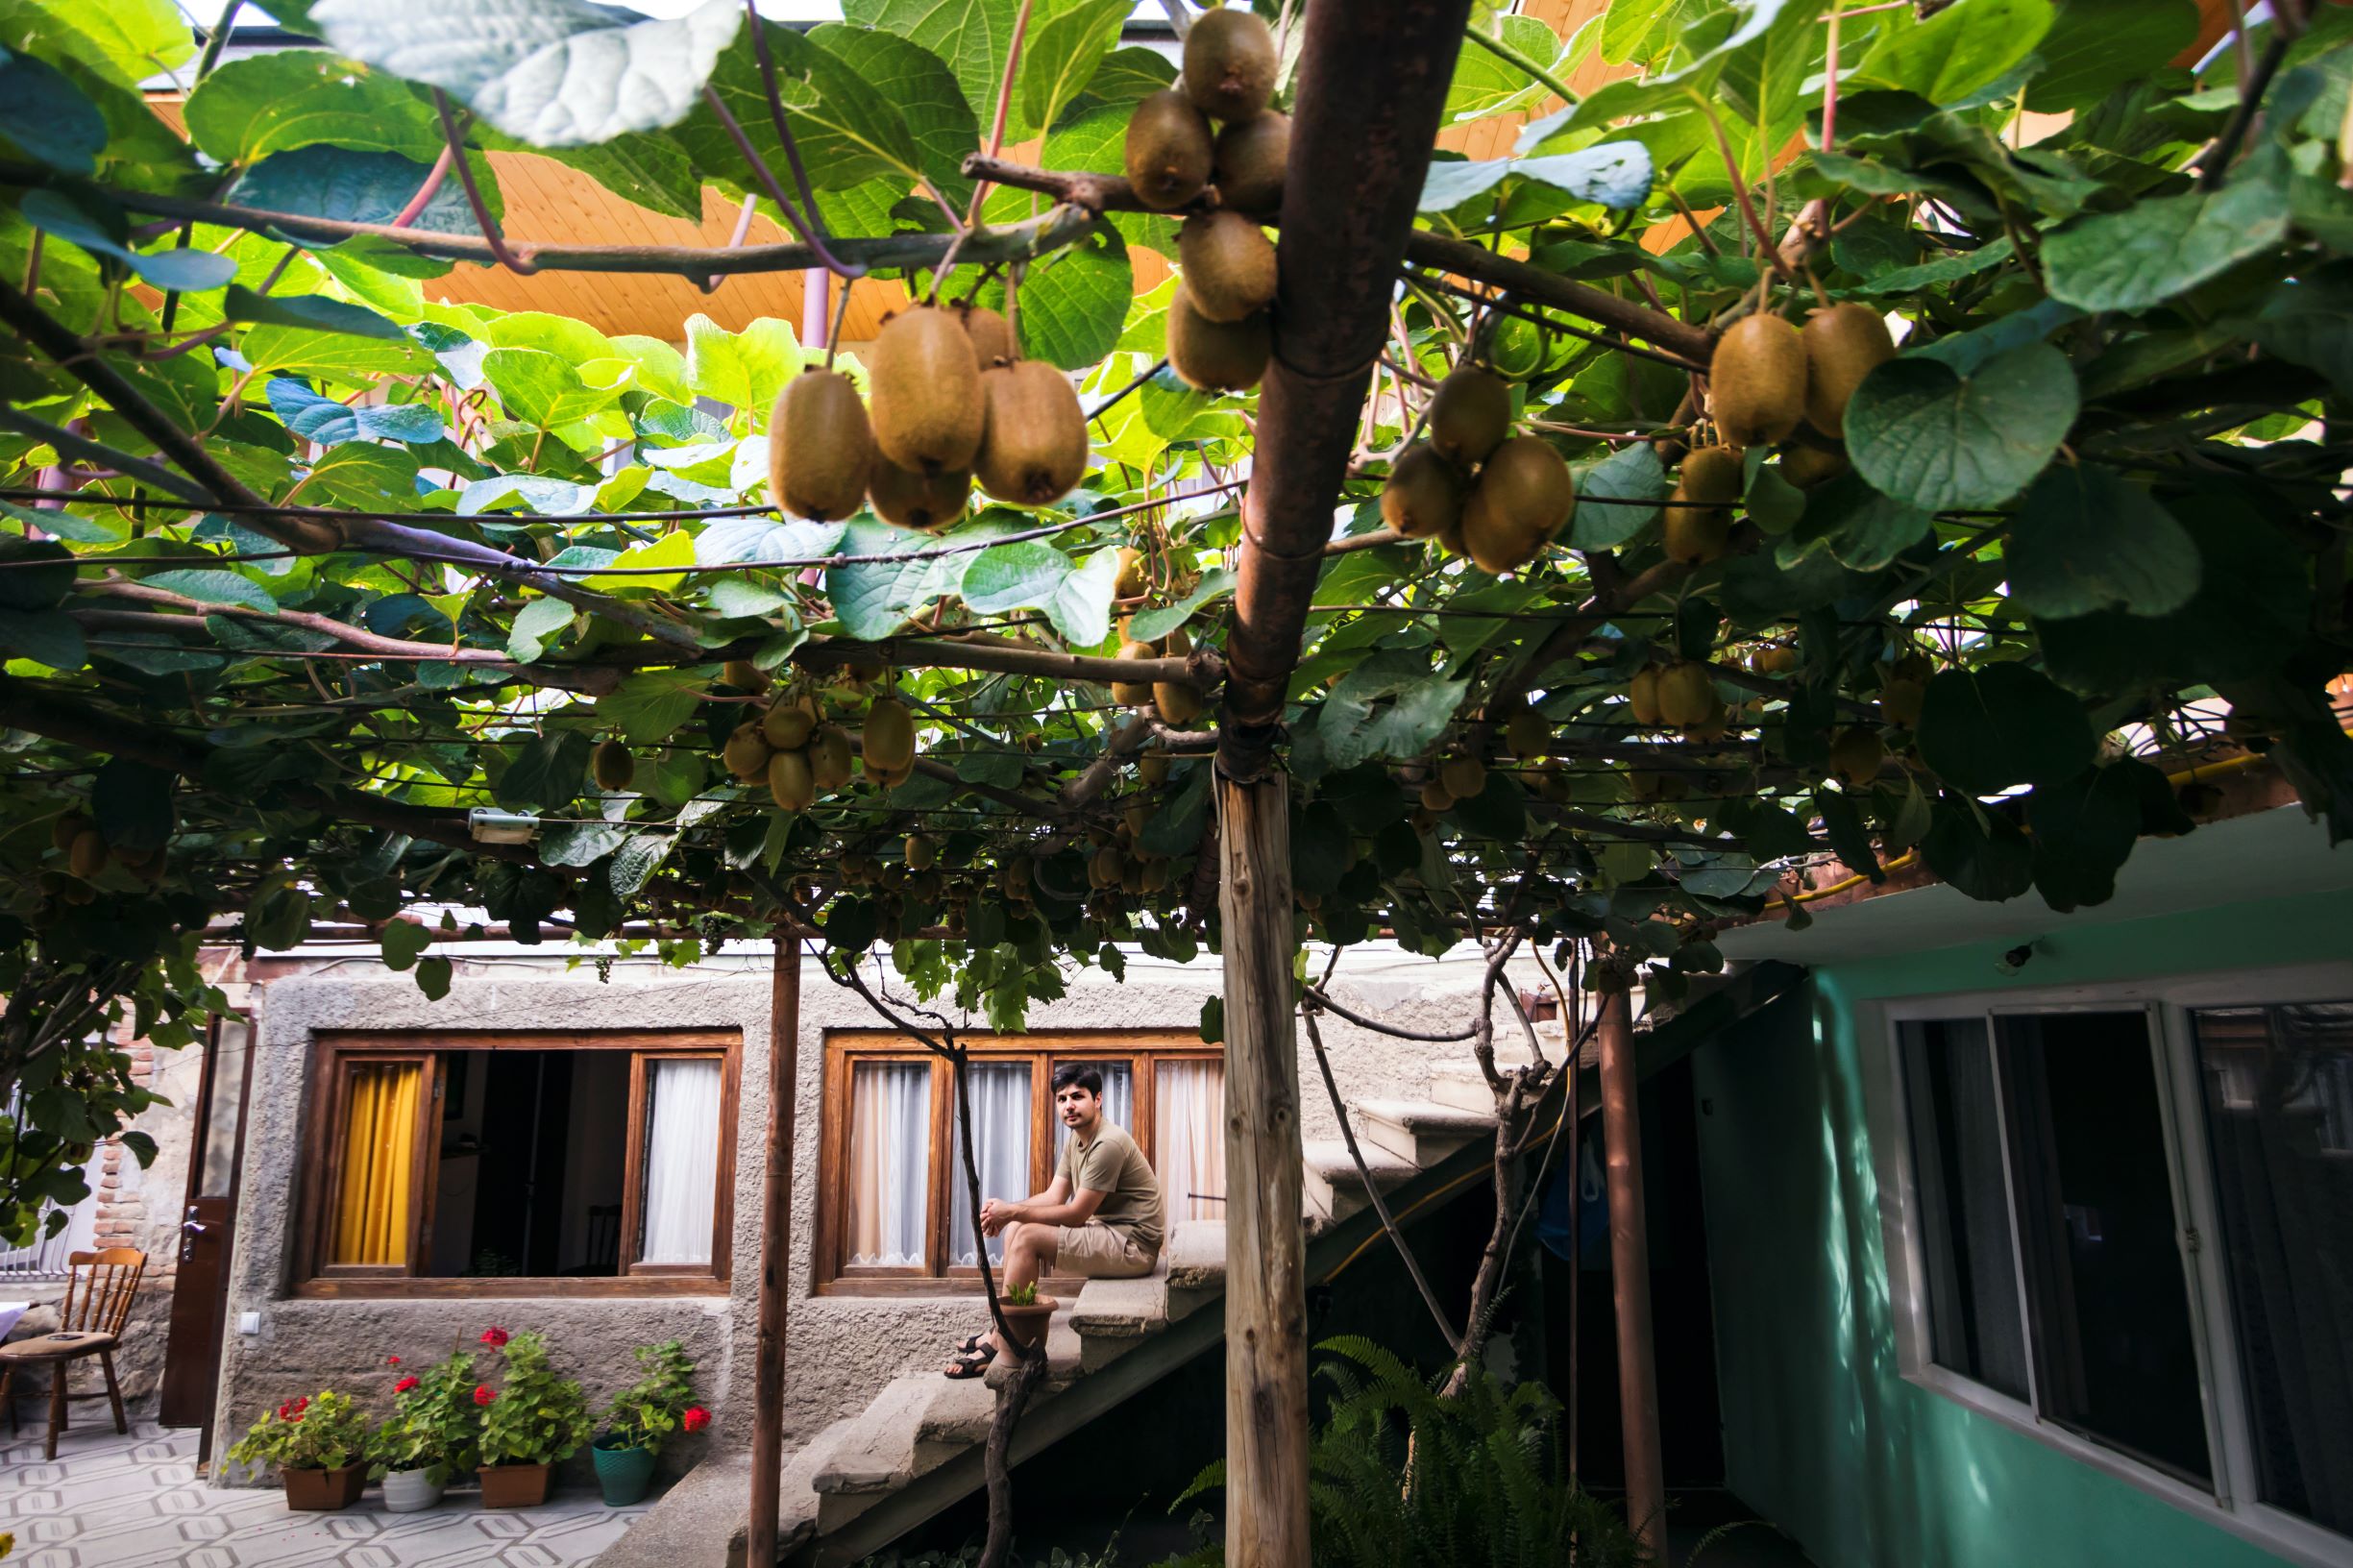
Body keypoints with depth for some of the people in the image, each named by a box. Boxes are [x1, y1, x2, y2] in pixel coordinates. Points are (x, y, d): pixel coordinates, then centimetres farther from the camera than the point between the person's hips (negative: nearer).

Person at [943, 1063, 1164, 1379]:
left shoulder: (1108, 1144, -20)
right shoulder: (1076, 1140, 11)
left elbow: (1077, 1214, -20)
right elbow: (1053, 1196, 9)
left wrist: (1012, 1212, -16)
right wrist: (1005, 1210, -9)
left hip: (1132, 1246, -10)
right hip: (1106, 1232, 10)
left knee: (1028, 1237, -18)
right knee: (1015, 1229, 7)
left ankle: (1000, 1349, -10)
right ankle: (999, 1333, 8)